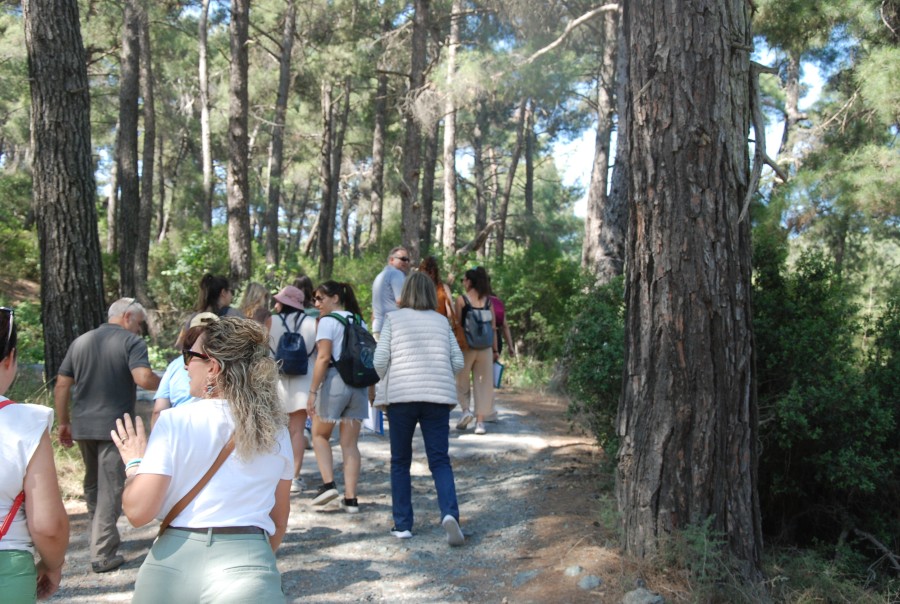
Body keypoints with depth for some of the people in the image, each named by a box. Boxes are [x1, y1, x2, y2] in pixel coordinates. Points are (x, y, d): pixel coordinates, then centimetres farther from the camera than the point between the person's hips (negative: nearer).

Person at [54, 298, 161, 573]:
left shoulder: (80, 342, 11)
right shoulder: (132, 342, -7)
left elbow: (61, 387, 10)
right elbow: (143, 378, -23)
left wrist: (63, 423, 16)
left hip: (83, 426, 6)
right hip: (115, 426, -6)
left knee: (92, 484, 22)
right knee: (110, 489, 0)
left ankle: (100, 537, 36)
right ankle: (102, 554, 0)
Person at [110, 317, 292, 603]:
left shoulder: (175, 421, -7)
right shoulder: (275, 429, 4)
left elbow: (138, 511, -10)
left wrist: (134, 463, 8)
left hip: (173, 565, 0)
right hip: (246, 566, 0)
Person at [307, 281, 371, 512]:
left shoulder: (327, 321, -5)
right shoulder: (359, 321, 14)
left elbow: (323, 357, -14)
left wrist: (313, 391, -14)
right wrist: (371, 388, 19)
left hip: (335, 381, -5)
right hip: (359, 384, 6)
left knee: (320, 435, 14)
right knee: (350, 443, 8)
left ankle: (328, 484, -1)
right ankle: (351, 498, 5)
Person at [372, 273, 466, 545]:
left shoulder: (393, 319, 2)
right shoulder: (442, 321, 10)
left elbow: (380, 360, -2)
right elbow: (458, 362, 7)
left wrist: (383, 381, 17)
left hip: (402, 396, -1)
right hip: (438, 397, 2)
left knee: (400, 462, 12)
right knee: (440, 460, 5)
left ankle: (402, 525, 13)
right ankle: (450, 513, -17)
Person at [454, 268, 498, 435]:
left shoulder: (461, 300, -5)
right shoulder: (488, 301, 4)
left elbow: (458, 325, -4)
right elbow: (493, 328, 4)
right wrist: (495, 350, 10)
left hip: (466, 346, -2)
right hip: (485, 347, 2)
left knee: (462, 381, 15)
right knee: (483, 383, 7)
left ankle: (466, 410, -4)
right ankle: (480, 421, 5)